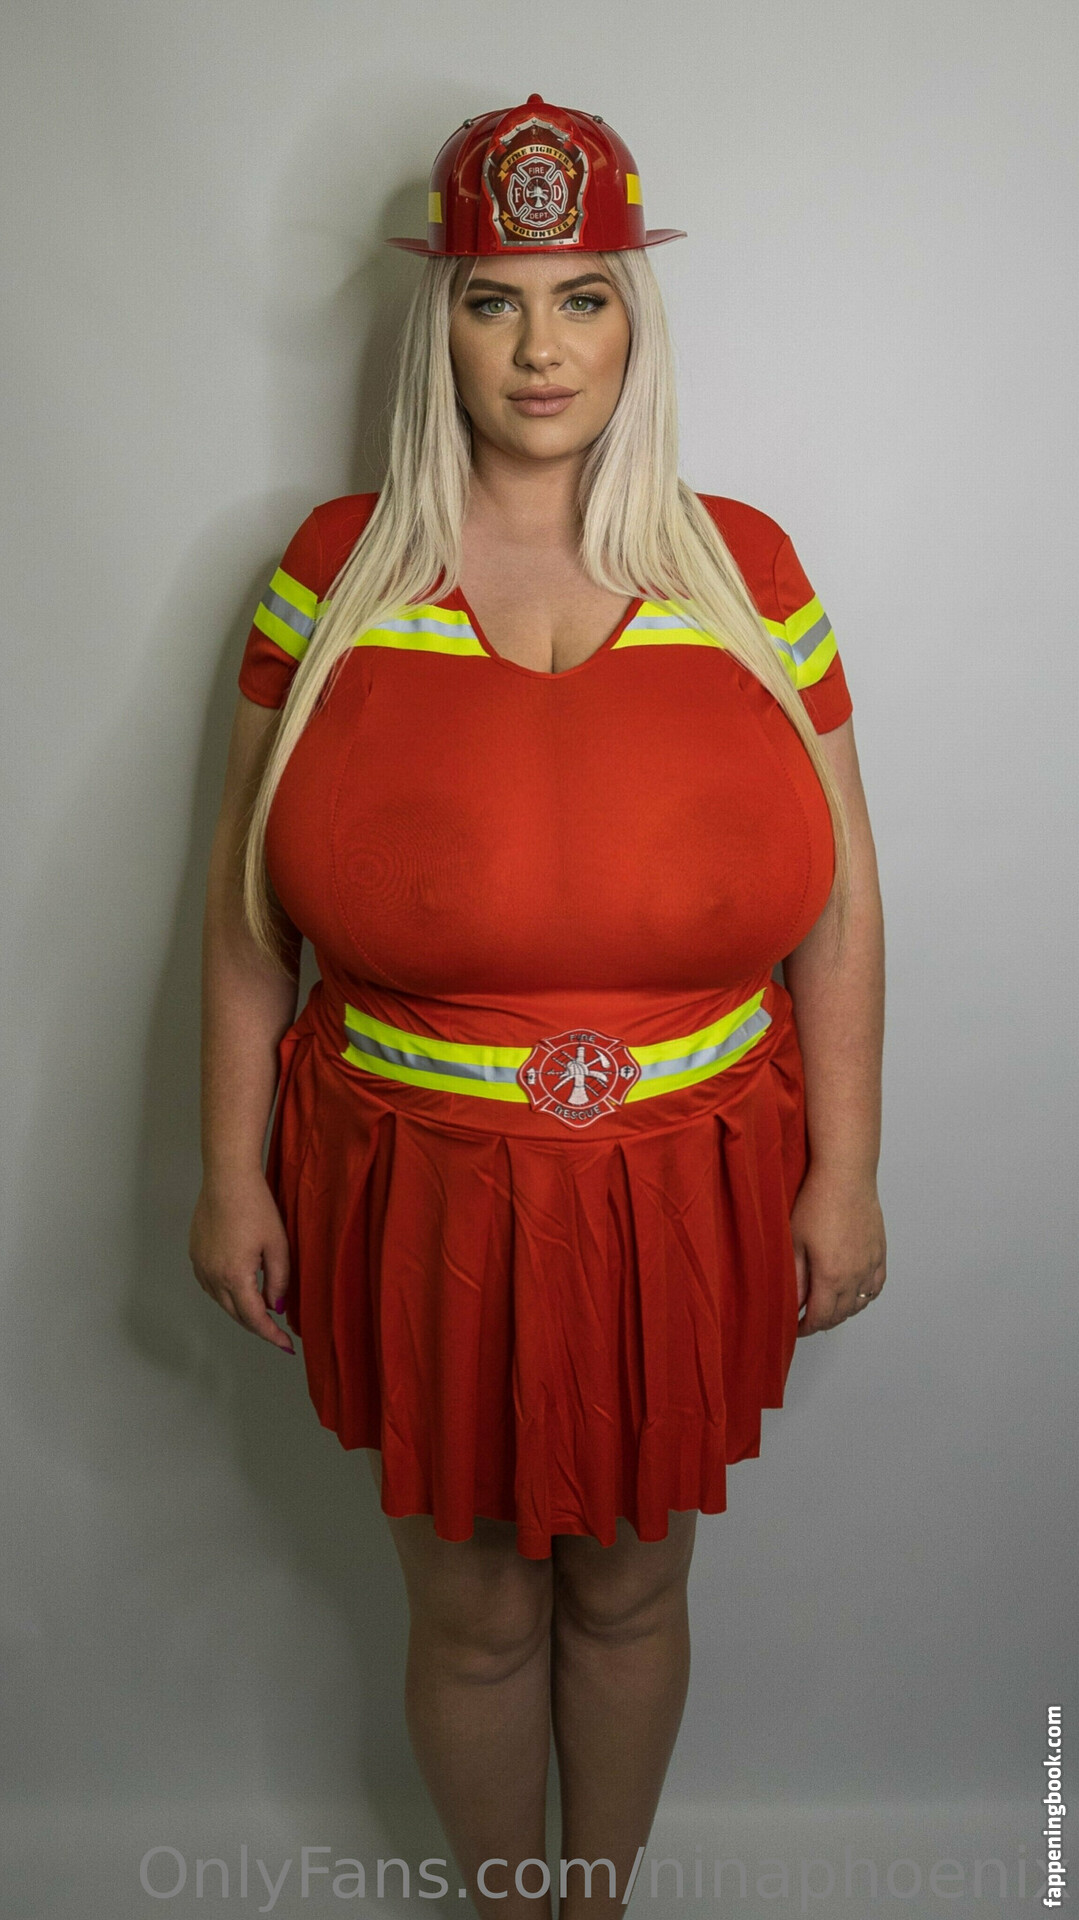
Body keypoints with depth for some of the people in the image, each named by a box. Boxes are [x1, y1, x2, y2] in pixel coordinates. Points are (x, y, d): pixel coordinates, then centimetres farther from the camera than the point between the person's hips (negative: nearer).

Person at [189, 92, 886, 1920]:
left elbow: (836, 907, 0)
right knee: (473, 1612, 18)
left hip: (685, 1196, 1)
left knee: (630, 1588, 21)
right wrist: (232, 1172, -1)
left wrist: (844, 1179, -1)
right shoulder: (336, 566, -3)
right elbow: (247, 909, 0)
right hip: (416, 1197, 0)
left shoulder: (746, 568, -2)